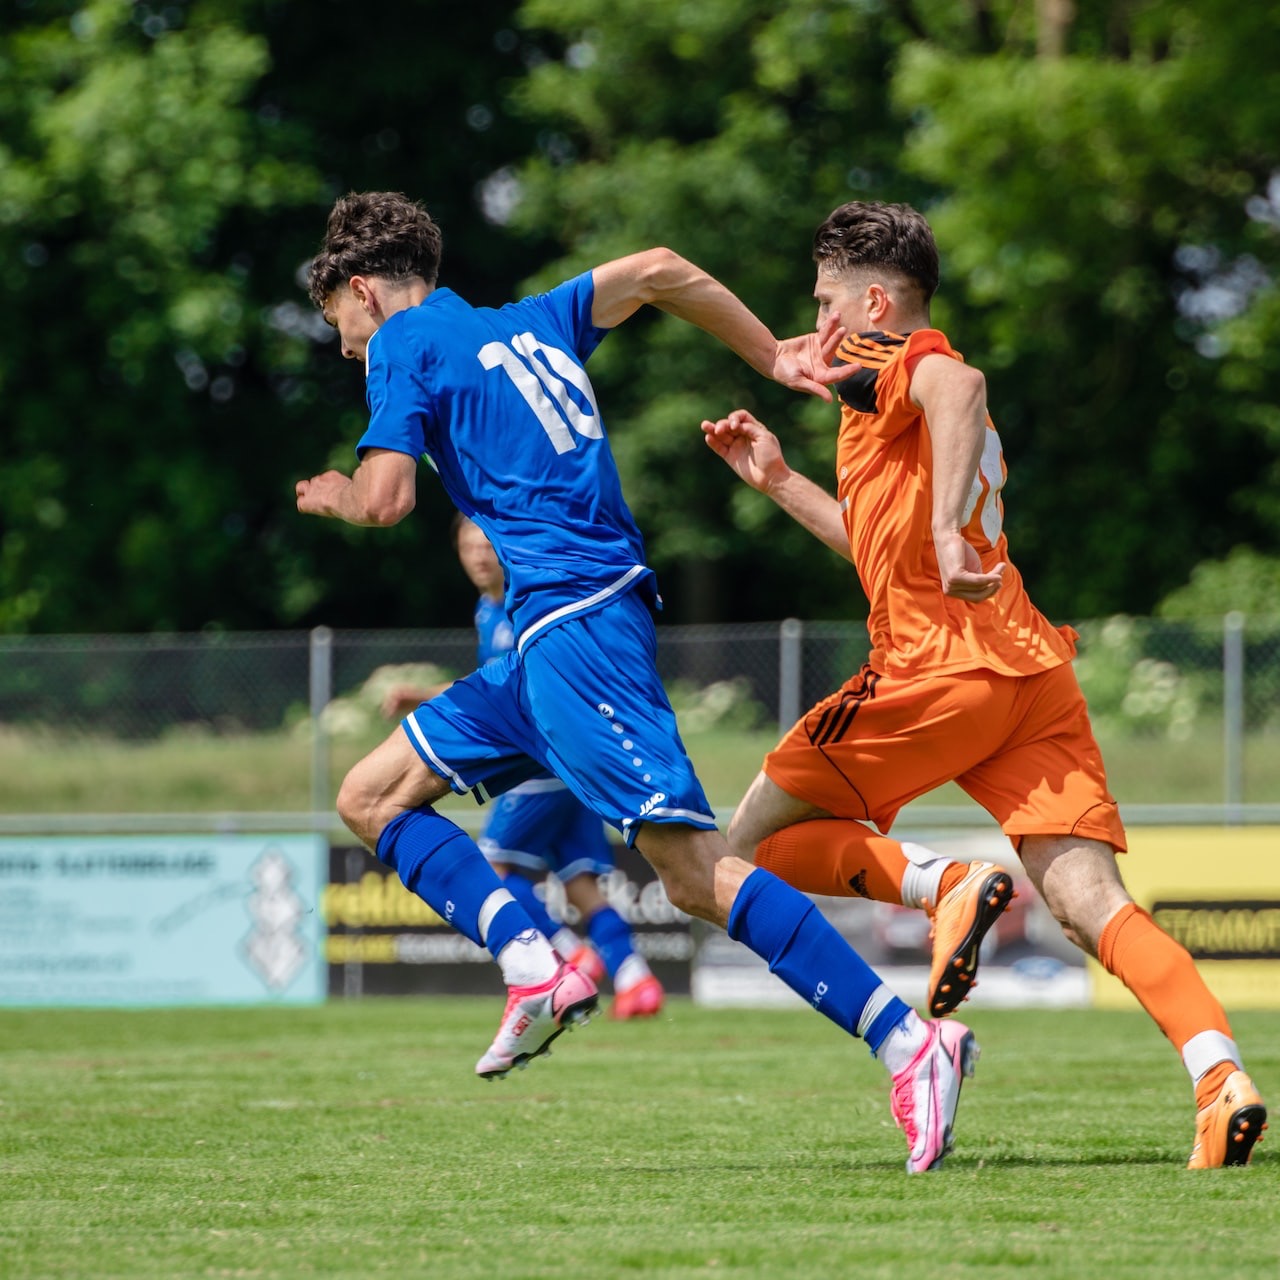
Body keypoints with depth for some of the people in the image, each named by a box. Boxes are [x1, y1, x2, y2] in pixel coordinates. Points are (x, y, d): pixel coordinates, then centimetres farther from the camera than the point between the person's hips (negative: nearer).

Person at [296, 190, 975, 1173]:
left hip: (574, 622, -9)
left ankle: (908, 1042, -24)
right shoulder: (528, 326, 24)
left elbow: (386, 497, -8)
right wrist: (774, 358, 21)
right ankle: (536, 968, -3)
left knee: (694, 869, -18)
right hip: (553, 636, 9)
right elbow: (658, 271, 21)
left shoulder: (404, 343, 2)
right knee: (372, 797, 14)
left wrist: (334, 496, 14)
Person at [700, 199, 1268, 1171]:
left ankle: (947, 885, -15)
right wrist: (777, 481, 41)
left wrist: (947, 525, -35)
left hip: (942, 665, -8)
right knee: (1088, 900, -6)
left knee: (755, 839, 7)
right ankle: (1223, 1080, -27)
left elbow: (960, 386, -25)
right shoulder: (917, 383, 29)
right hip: (1033, 667, 8)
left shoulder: (883, 362, 2)